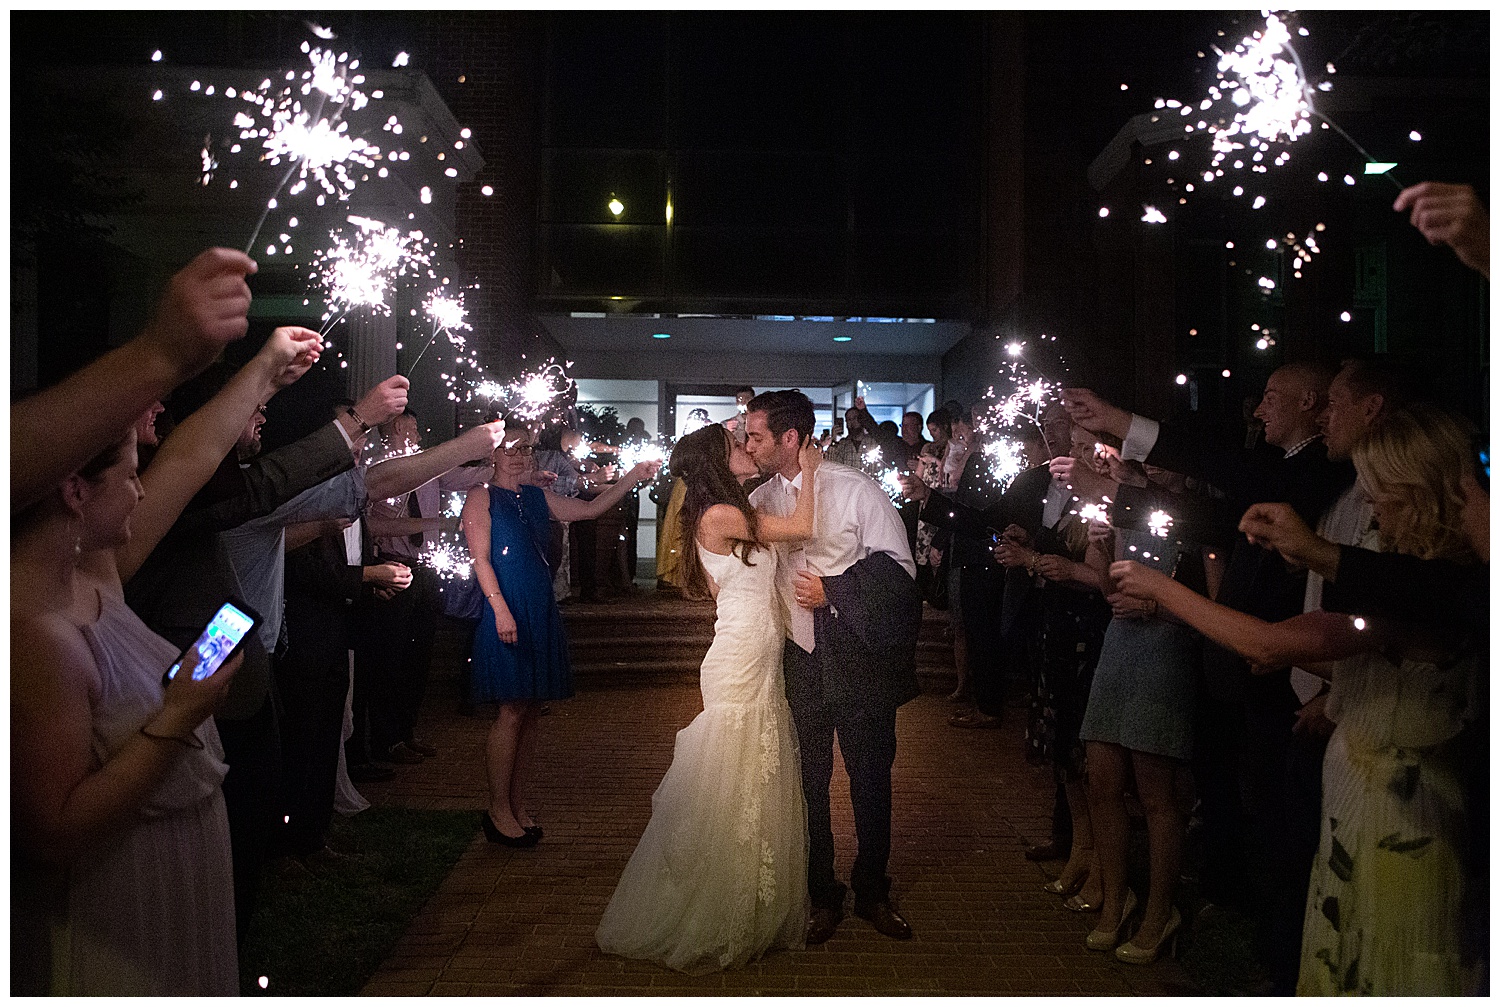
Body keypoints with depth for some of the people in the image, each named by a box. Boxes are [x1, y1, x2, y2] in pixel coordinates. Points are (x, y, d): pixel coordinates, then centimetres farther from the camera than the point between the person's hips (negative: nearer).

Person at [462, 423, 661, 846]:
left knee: (530, 710, 9)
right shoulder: (482, 496, -2)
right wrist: (500, 608, -21)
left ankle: (518, 803, 19)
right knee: (513, 711, -6)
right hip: (508, 614, -6)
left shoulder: (537, 497, 15)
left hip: (541, 613, 6)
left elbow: (590, 508, 14)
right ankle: (499, 809, 7)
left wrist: (633, 477, 7)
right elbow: (481, 558, -10)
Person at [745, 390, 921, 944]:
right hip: (800, 661, 3)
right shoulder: (760, 500, 4)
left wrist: (833, 591, -17)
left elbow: (898, 566, -10)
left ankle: (872, 891, 31)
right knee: (809, 782, 11)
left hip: (860, 655, -3)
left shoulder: (855, 488, -8)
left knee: (871, 779, 10)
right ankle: (821, 898, 29)